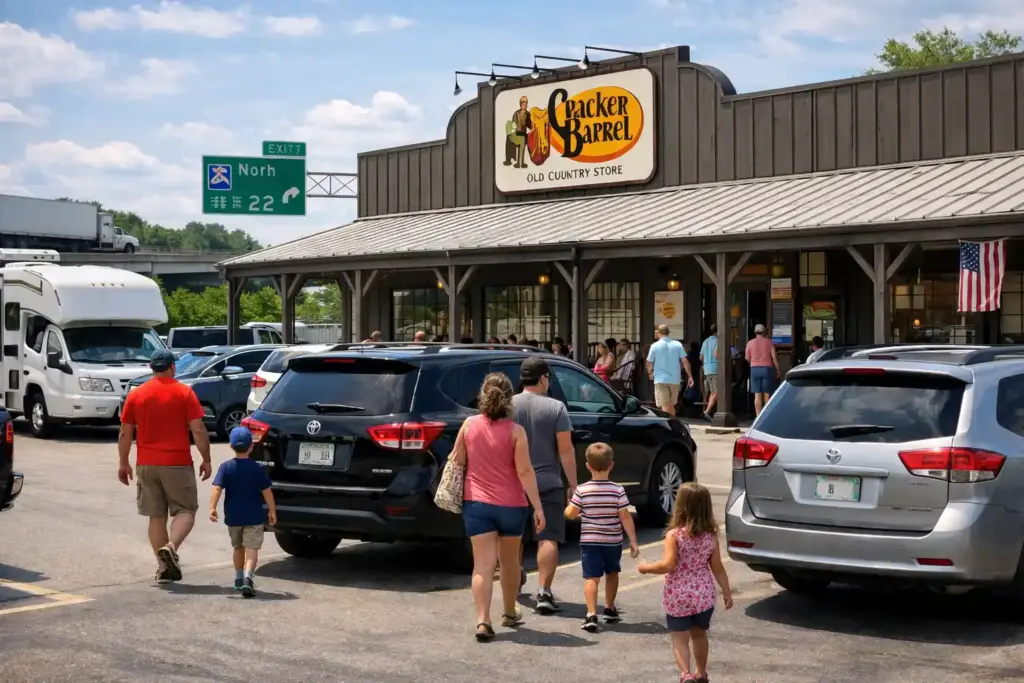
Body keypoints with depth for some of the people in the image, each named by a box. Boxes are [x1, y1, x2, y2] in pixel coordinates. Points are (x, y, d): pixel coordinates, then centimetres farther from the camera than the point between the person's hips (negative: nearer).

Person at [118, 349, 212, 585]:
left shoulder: (136, 394, 5)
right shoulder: (184, 392, -3)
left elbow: (125, 433, 6)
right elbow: (198, 430, -7)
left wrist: (123, 463, 15)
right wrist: (206, 460, 0)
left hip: (146, 464, 3)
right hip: (177, 463, -3)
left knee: (156, 516, 10)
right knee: (185, 510, 6)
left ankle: (164, 568, 10)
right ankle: (171, 547, -20)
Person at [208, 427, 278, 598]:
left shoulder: (226, 467, -4)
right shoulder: (257, 468, -5)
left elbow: (217, 488, -14)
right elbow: (266, 491, -5)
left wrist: (212, 508, -17)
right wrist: (272, 511, 4)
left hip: (233, 517, 2)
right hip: (254, 517, -2)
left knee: (238, 547, 21)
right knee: (252, 549, -4)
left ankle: (239, 578, 31)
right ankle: (247, 578, -25)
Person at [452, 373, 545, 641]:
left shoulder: (469, 425, -3)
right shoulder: (515, 431, -9)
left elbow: (457, 461, 5)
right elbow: (525, 472, -13)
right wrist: (538, 507, -10)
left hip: (476, 502, 1)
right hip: (511, 504, 0)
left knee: (483, 564, -3)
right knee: (509, 561, 18)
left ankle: (483, 620, -18)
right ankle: (510, 614, 34)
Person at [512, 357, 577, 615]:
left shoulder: (507, 406, 0)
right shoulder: (555, 407, -7)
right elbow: (565, 449, -9)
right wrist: (573, 484, -2)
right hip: (547, 482, -3)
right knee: (548, 538, -2)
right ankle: (544, 592, -12)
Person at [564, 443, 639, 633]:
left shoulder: (582, 490, -8)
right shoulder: (617, 490, -7)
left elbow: (570, 514, -4)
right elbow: (625, 517, -9)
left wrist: (570, 503, 18)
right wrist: (633, 541, -4)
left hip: (589, 540, -1)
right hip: (613, 541, 2)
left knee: (591, 577, -5)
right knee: (612, 573, 22)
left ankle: (591, 615, -20)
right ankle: (610, 609, 34)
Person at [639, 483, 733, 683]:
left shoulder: (674, 535, -15)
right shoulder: (711, 536, -1)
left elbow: (668, 565, -20)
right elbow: (717, 568, 2)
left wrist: (646, 567, -4)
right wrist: (727, 592, 13)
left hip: (678, 597, -4)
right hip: (704, 595, 4)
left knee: (680, 638, 2)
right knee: (699, 634, 23)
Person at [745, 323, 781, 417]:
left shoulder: (750, 343, 4)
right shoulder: (769, 342, 3)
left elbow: (747, 359, 5)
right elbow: (774, 357, -1)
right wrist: (778, 370, 6)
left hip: (755, 369, 0)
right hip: (767, 368, 0)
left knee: (757, 395, -1)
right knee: (767, 394, 6)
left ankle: (758, 416, -6)